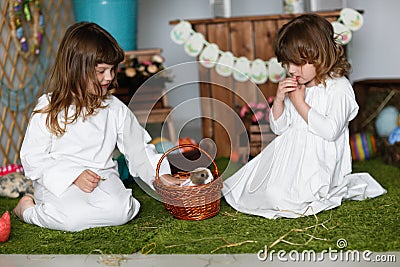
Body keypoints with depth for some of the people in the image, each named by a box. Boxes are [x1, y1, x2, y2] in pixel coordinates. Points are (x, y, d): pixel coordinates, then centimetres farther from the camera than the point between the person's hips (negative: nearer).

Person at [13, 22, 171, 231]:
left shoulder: (116, 109, 7)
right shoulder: (49, 108, -4)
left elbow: (139, 151, 14)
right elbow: (32, 158, -5)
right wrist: (74, 176, -16)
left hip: (104, 179, 3)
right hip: (58, 183, -3)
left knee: (120, 210, -27)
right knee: (72, 217, -32)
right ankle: (28, 208, 0)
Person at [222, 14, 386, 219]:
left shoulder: (339, 88, -10)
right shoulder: (294, 87, 9)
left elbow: (330, 131, -22)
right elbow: (278, 127, 10)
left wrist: (300, 103, -18)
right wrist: (279, 99, -7)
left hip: (320, 161, -7)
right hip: (290, 155, 7)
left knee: (279, 196, -19)